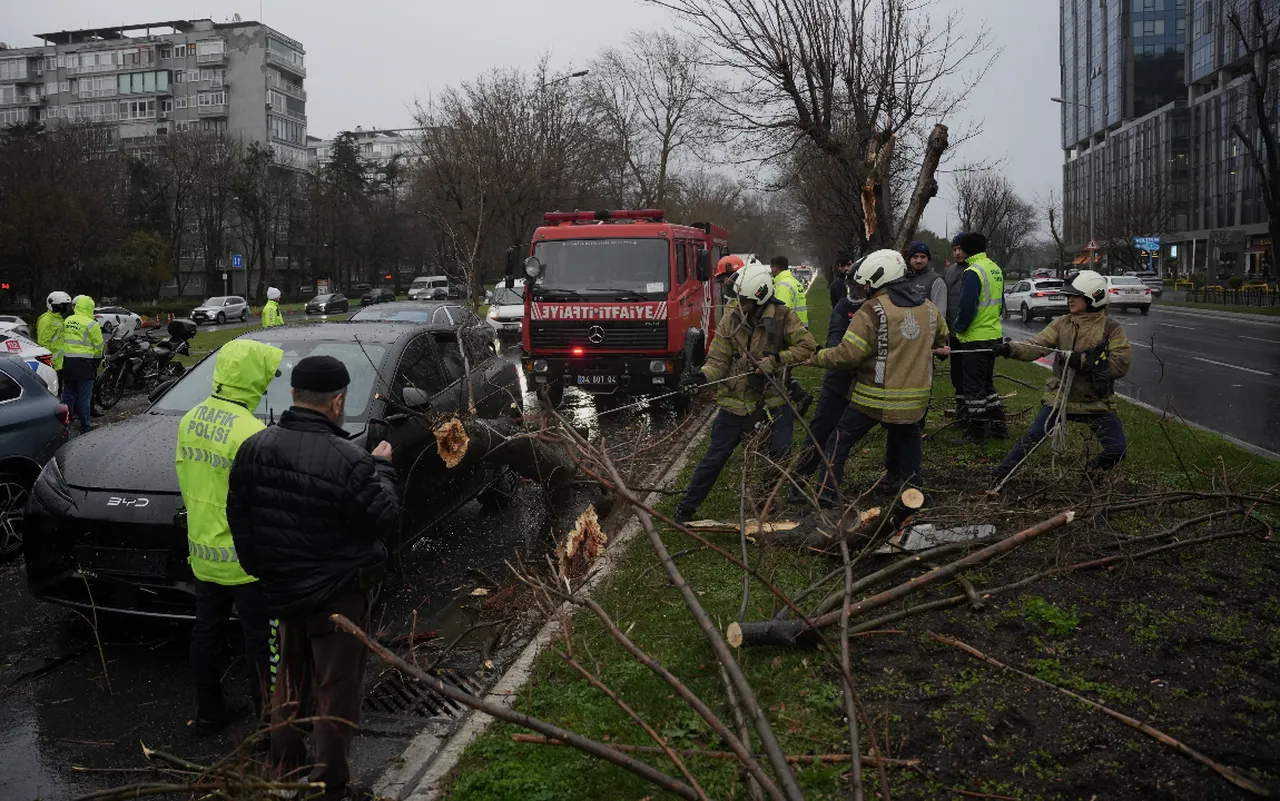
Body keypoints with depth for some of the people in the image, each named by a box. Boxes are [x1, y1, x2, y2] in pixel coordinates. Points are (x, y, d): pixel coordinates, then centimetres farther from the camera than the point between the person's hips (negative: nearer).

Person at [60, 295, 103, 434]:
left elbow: (63, 340, 9)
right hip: (84, 363, -5)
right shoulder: (92, 324, -13)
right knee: (84, 396, 0)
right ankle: (85, 425, 4)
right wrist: (97, 358, 12)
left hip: (68, 362, 5)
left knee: (68, 393, 16)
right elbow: (98, 345, -7)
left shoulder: (66, 321, 4)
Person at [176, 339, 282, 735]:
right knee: (259, 639, 5)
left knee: (207, 631, 18)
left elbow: (185, 476, 12)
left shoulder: (190, 419, 2)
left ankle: (208, 713, 31)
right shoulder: (250, 431, -24)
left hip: (202, 550, 8)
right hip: (244, 556, -8)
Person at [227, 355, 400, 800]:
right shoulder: (347, 459, -25)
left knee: (290, 682, 24)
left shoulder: (254, 447, -4)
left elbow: (237, 516, 5)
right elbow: (383, 517, -14)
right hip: (337, 594, -6)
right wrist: (382, 468, 1)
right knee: (336, 690, 8)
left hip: (282, 587, 7)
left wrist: (258, 566, 17)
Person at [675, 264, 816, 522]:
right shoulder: (733, 321, 0)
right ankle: (685, 508, 16)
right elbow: (718, 360, -1)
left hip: (773, 401, -1)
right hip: (736, 402, 1)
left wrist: (773, 361, -19)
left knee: (782, 454, -2)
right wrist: (702, 376, -22)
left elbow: (807, 346, -12)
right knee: (715, 458, 5)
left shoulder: (782, 317, -6)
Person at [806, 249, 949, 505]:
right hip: (915, 398, 6)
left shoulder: (873, 311, -16)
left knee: (842, 438, 6)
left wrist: (817, 357, -3)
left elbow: (847, 355, -17)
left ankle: (826, 491, 2)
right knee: (907, 438, 28)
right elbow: (942, 340, 24)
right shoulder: (928, 307, 6)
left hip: (875, 398, -5)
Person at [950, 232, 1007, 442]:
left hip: (975, 338, -9)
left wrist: (959, 328, -7)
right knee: (987, 382, 20)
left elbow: (967, 308, -22)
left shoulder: (973, 272, -19)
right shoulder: (995, 269, 11)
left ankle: (976, 431, 6)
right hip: (994, 335, 9)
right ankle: (997, 425, 24)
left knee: (973, 386, 0)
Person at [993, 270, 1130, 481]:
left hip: (1096, 402, -1)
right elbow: (1036, 346, -10)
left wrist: (1082, 361, -25)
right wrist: (1011, 349, -30)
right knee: (1032, 438, -9)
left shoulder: (1112, 329, -6)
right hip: (1059, 397, 1)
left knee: (1116, 450, -4)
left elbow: (1121, 364, -16)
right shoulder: (1061, 324, 2)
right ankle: (1001, 474, 4)